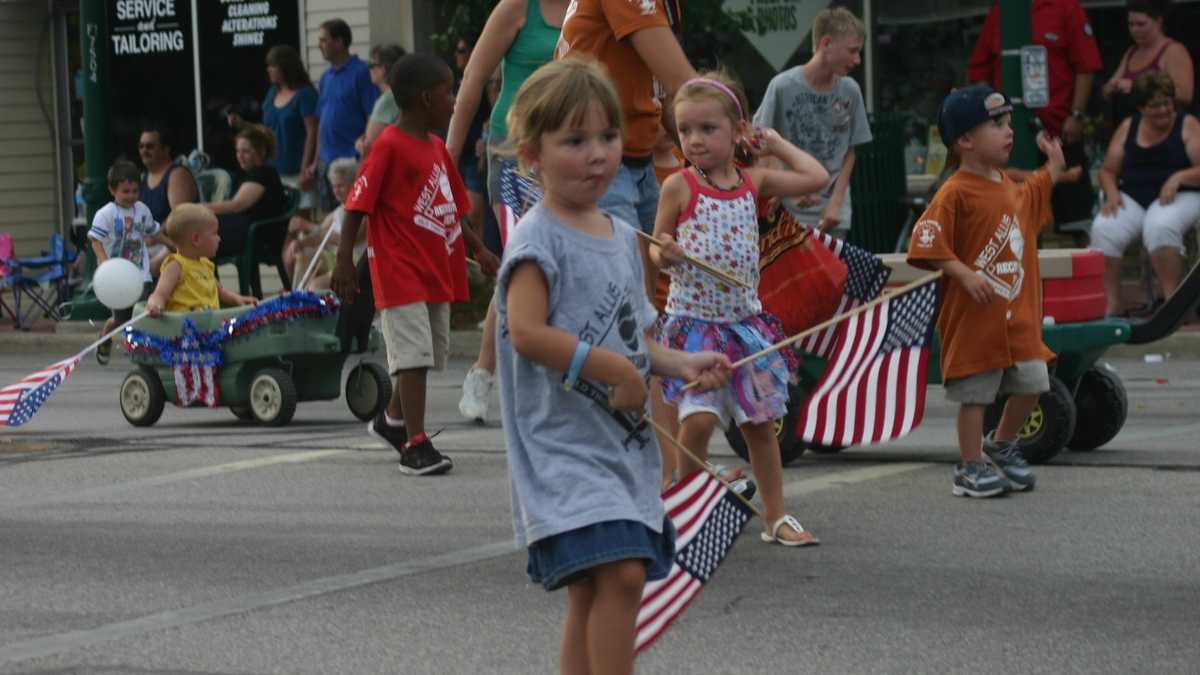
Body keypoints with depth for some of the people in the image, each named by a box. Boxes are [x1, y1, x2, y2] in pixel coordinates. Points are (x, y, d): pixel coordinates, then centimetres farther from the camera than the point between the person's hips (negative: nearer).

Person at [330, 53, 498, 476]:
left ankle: (393, 420, 36)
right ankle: (415, 445, -12)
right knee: (414, 354, -12)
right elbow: (358, 205, -15)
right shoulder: (389, 147, -14)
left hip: (437, 270, 9)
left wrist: (479, 250, 14)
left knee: (430, 354, 17)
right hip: (401, 272, -9)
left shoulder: (437, 148, 13)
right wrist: (344, 262, -18)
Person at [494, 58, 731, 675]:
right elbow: (527, 333, -22)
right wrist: (616, 370, -19)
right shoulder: (539, 240, -11)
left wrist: (681, 365, 5)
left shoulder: (622, 237, 15)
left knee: (591, 592, 10)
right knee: (621, 573, -21)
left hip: (624, 444, 8)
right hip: (564, 446, -8)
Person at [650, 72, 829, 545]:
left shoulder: (754, 183, 3)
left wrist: (776, 145, 7)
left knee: (760, 422, 8)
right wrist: (665, 255, -21)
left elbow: (816, 178, 1)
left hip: (745, 322, 4)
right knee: (699, 417, -16)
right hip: (692, 324, -4)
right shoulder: (679, 187, -7)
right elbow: (656, 251, 1)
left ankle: (776, 517, 19)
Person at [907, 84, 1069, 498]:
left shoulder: (1013, 189, 10)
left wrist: (1052, 168, 23)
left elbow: (1036, 194, 34)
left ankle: (1002, 446, 30)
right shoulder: (956, 194, -15)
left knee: (1031, 384, 8)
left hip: (1019, 314, 7)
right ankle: (970, 467, 13)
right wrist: (966, 274, -25)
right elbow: (927, 245, -19)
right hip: (974, 316, -7)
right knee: (974, 393, 0)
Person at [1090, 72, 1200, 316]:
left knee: (1159, 227, -38)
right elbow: (1107, 170, 16)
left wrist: (1179, 177, -22)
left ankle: (1172, 299, -29)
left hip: (1178, 197, -3)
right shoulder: (1128, 128, 14)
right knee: (1103, 229, -26)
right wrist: (1112, 193, -5)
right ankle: (1112, 302, -23)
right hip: (1132, 198, 4)